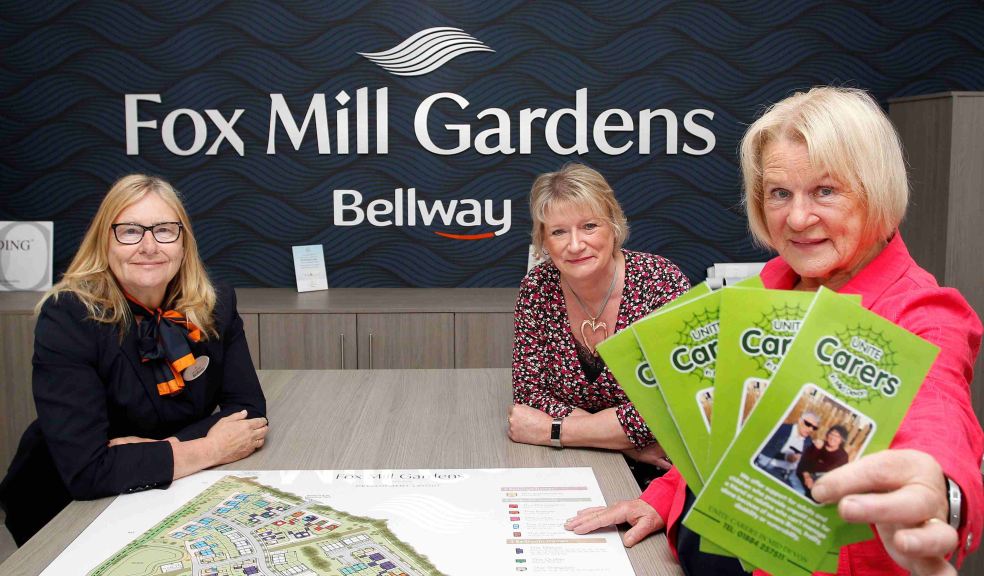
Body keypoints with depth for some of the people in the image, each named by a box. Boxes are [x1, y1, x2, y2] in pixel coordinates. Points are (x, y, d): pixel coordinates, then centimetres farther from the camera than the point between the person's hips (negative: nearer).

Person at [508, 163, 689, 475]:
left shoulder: (662, 283, -15)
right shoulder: (537, 289, -5)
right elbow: (529, 391, -4)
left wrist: (551, 430, -18)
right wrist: (621, 438, -18)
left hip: (663, 470, -3)